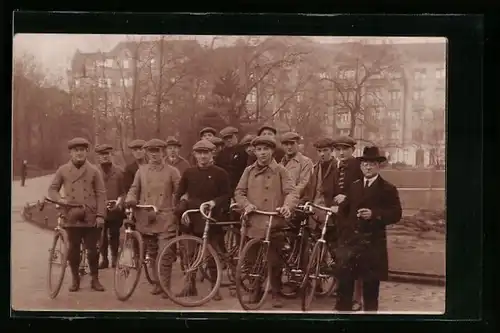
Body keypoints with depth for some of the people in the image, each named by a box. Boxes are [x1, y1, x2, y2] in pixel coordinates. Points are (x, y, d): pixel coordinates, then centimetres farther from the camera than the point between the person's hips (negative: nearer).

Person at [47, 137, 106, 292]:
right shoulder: (63, 170, 5)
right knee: (73, 249, 5)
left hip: (91, 217, -1)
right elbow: (52, 189, 10)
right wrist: (60, 199, -11)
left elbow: (101, 194, 1)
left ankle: (95, 279, 16)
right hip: (72, 217, 1)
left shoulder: (94, 171, 2)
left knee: (92, 249, 3)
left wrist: (100, 215, -7)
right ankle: (75, 279, 19)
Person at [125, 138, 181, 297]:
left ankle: (165, 285, 2)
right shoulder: (141, 171, 10)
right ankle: (157, 282, 24)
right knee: (152, 253, 12)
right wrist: (130, 200, -8)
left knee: (165, 254, -9)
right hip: (146, 219, 3)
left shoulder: (172, 171, 3)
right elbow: (134, 189, 13)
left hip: (165, 219, -3)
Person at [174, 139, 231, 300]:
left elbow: (227, 195, -2)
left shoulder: (220, 173, 0)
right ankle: (191, 284, 20)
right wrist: (181, 203, -7)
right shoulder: (189, 173, 8)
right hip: (192, 218, 3)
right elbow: (180, 193, 11)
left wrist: (214, 202, -19)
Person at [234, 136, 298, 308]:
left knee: (275, 261, 0)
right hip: (254, 223, 3)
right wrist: (246, 204, -11)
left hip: (274, 224, -3)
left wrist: (287, 205, -25)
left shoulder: (280, 171, 3)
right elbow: (239, 192, 9)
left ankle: (276, 293, 15)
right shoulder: (249, 171, 12)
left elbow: (291, 192, -5)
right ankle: (256, 289, 28)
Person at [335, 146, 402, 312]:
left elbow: (396, 214, -7)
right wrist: (344, 229, 4)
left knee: (371, 283, 3)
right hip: (350, 239, 3)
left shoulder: (388, 189, 0)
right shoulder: (353, 187, 15)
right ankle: (342, 308, 9)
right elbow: (343, 210, 18)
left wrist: (374, 214, -20)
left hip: (373, 242, -3)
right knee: (344, 279, 0)